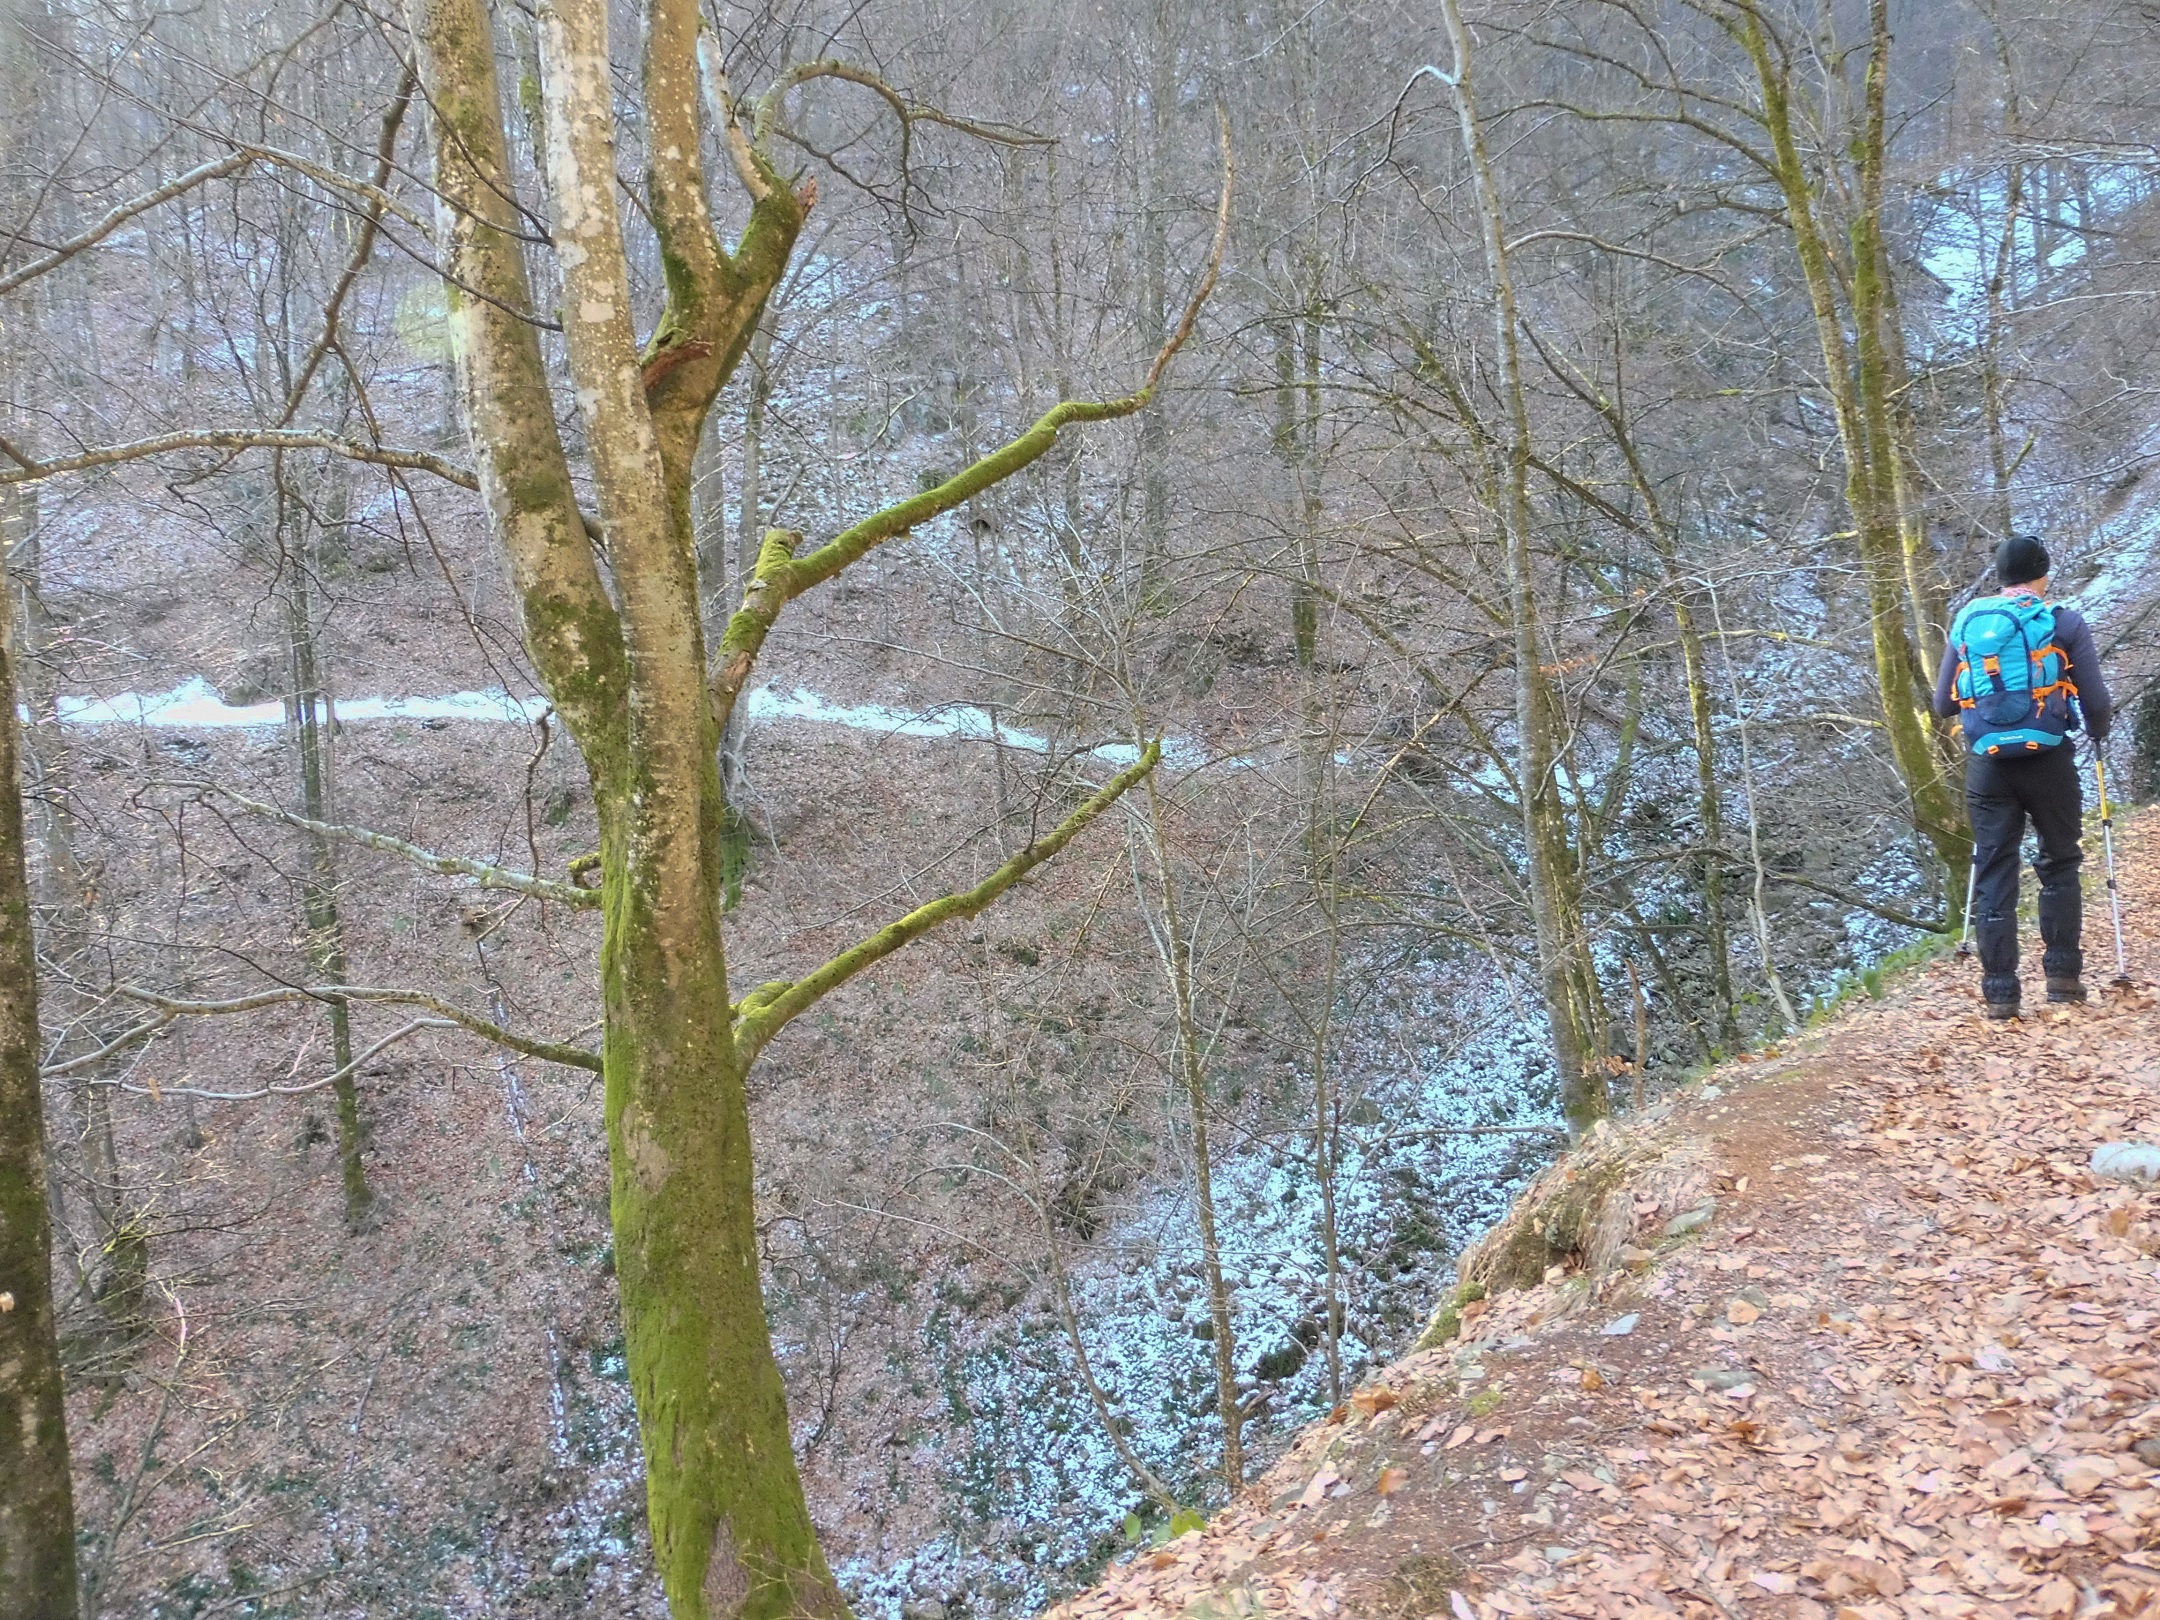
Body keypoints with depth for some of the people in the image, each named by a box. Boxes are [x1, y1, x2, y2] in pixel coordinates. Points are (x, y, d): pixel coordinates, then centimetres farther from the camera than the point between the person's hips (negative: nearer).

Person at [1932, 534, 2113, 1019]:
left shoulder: (1966, 622, 7)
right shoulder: (2066, 623, 0)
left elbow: (1942, 705, 11)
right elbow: (2097, 702, -3)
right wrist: (2098, 730, 19)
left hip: (1987, 765, 2)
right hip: (2049, 761, -2)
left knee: (1993, 874, 5)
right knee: (2059, 865, 14)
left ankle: (2000, 991, 3)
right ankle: (2063, 974, 12)